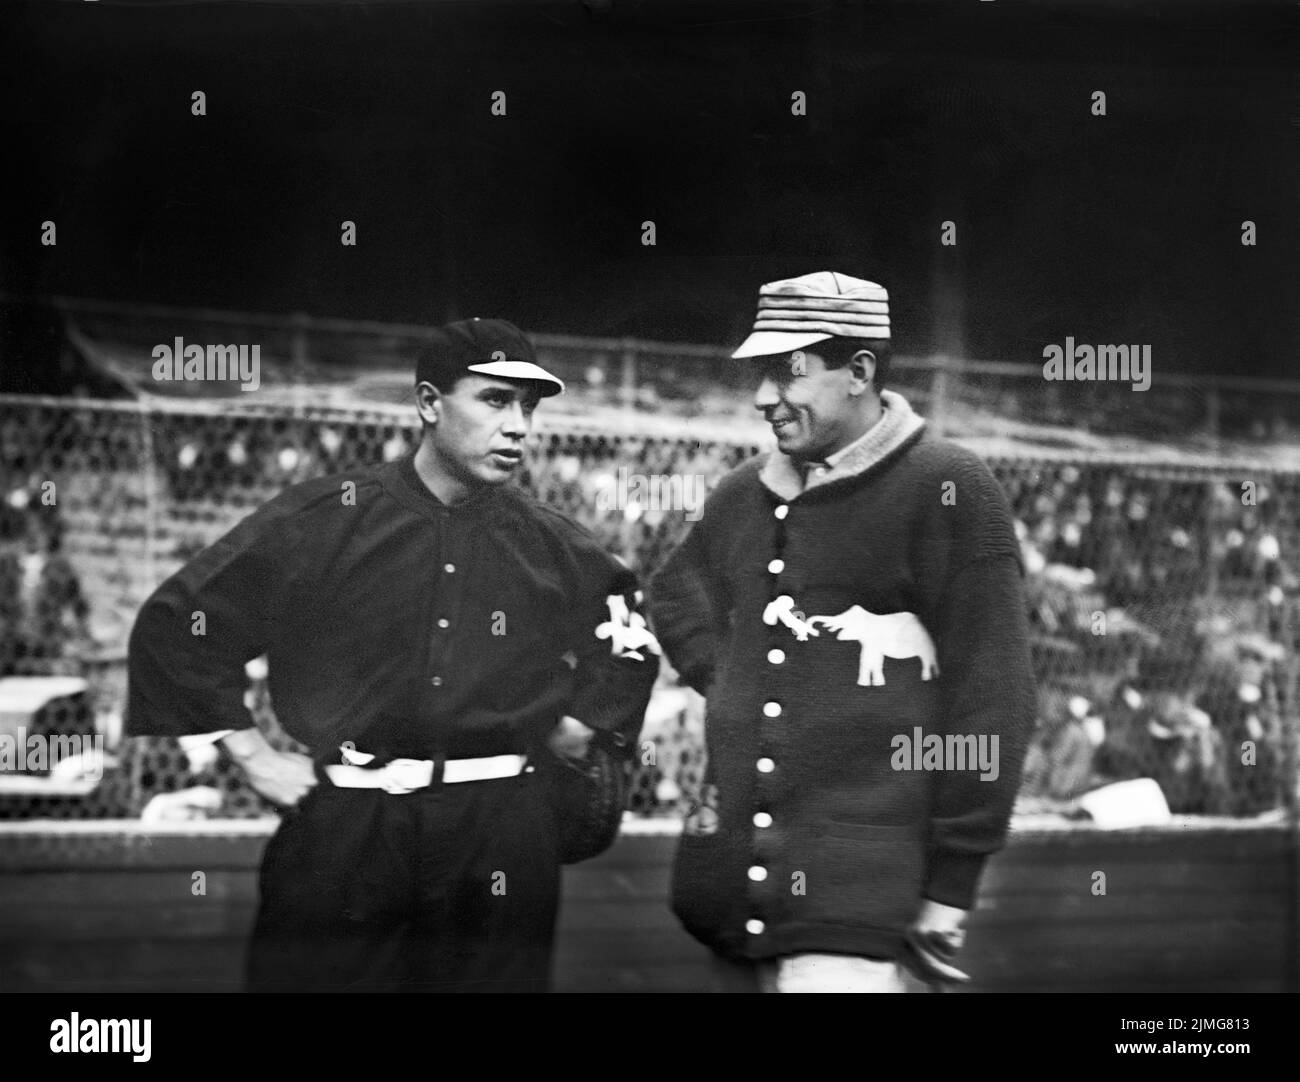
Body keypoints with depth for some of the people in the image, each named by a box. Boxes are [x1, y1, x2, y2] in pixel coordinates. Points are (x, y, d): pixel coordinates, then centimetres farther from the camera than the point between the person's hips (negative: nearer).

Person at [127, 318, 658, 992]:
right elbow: (175, 622, 2)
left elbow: (629, 632, 27)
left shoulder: (549, 545, 9)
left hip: (501, 839, 2)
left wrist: (576, 728, 14)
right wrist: (254, 758, 0)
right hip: (342, 830, -2)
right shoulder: (320, 521, -2)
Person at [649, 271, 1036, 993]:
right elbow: (675, 594, 34)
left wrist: (950, 890, -11)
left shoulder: (946, 491, -7)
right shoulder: (746, 493, 13)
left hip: (861, 902, -6)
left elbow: (992, 696, -9)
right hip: (734, 894, 6)